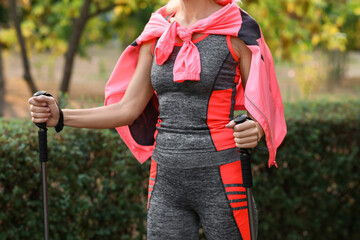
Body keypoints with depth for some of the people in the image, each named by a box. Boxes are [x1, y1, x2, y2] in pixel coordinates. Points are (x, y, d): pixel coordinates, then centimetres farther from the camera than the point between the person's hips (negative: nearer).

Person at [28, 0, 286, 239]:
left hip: (221, 181, -4)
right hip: (167, 183, 5)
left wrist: (254, 130, -28)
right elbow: (128, 110, 9)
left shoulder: (238, 30, -6)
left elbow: (263, 115, -5)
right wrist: (59, 116, -1)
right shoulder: (158, 32, 8)